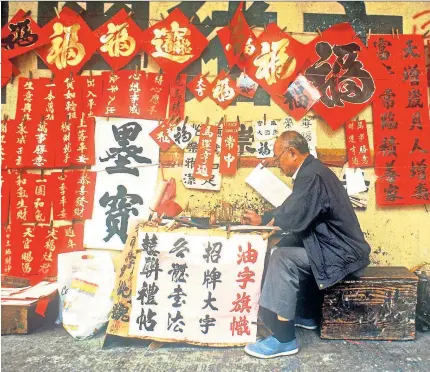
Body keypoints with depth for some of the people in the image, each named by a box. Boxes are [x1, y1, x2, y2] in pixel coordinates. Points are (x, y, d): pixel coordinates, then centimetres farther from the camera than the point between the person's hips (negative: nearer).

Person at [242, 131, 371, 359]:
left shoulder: (312, 175, -23)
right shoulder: (309, 171, 11)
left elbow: (295, 218, -26)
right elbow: (291, 209, 19)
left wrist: (273, 221, -5)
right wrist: (262, 218, 16)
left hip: (343, 252, -11)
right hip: (336, 246, 11)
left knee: (283, 257, -20)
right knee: (285, 247, 14)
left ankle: (284, 339, -13)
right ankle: (305, 314, 24)